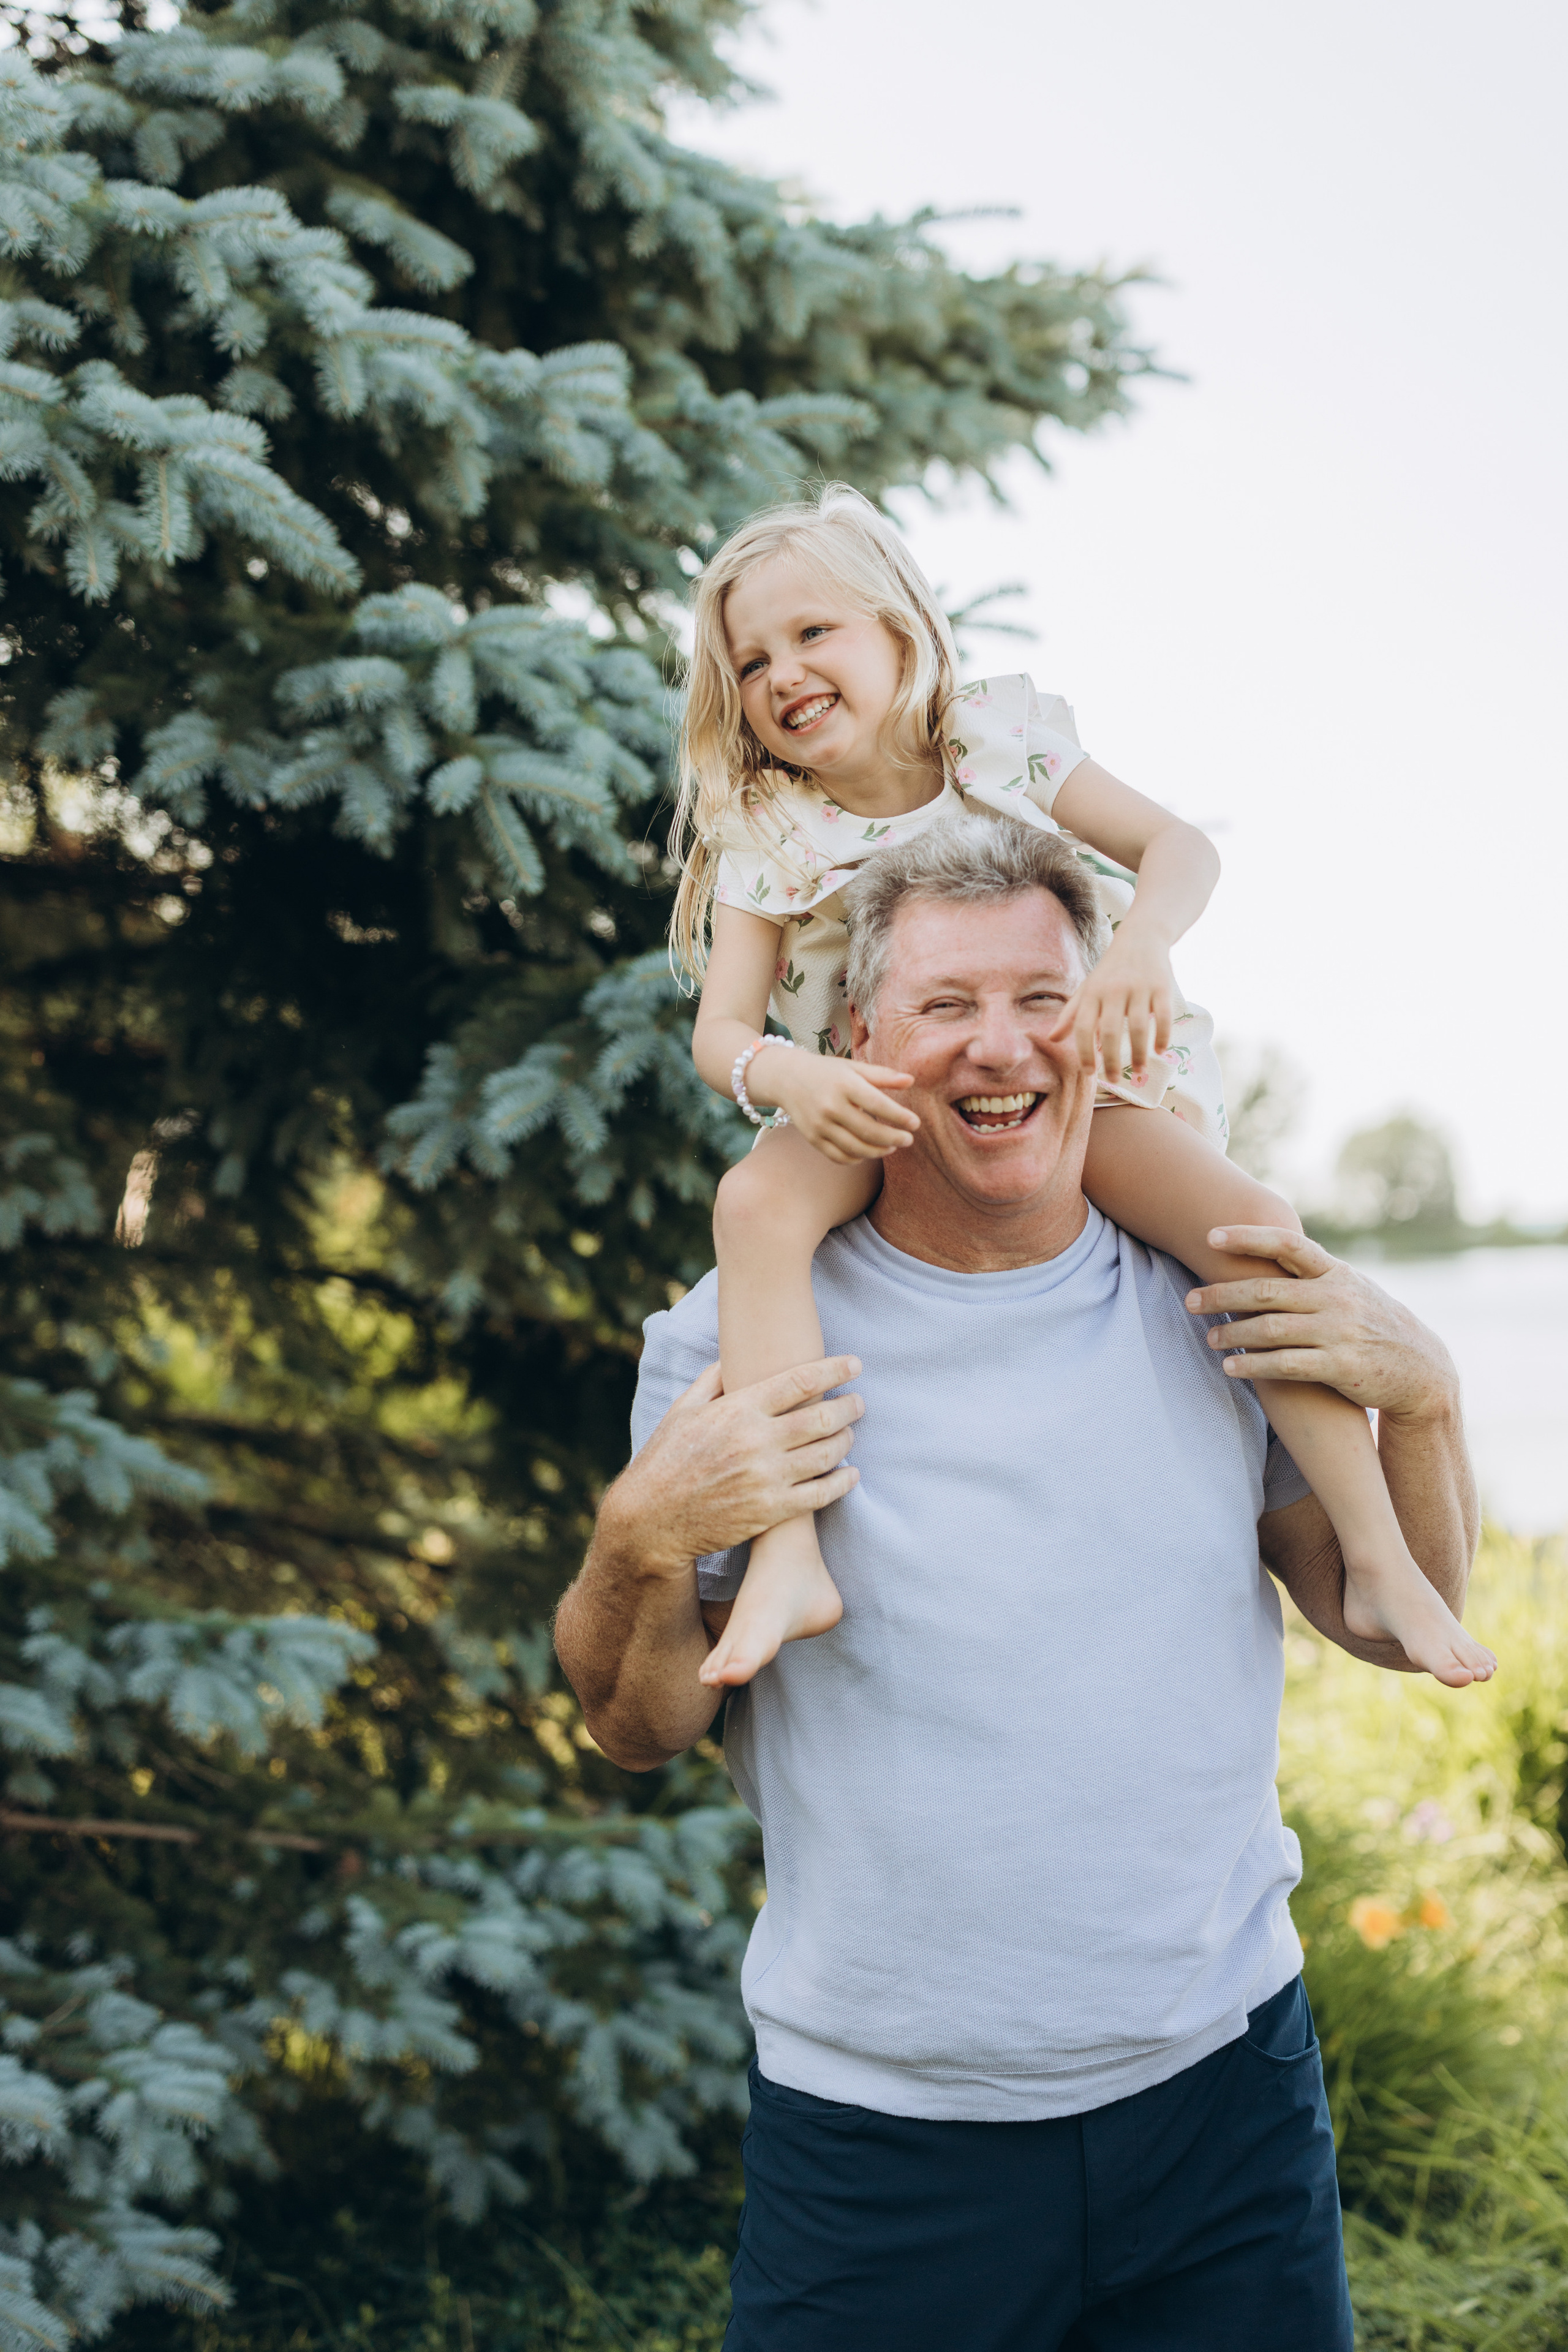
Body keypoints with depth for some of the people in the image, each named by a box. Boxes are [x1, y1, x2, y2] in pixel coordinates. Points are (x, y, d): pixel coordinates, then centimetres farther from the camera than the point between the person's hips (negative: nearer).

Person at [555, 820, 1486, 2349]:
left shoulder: (1214, 1306, 1)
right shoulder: (743, 1332, -6)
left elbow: (1398, 1627, 9)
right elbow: (636, 1730, -2)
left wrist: (1423, 1399, -8)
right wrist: (647, 1535, -22)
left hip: (1224, 2087, 2)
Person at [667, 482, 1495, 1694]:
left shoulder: (1001, 743, -2)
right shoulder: (767, 837, -3)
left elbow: (1180, 846, -5)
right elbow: (722, 1026, -10)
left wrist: (1143, 943, -29)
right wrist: (787, 1078, -35)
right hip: (879, 1115, 0)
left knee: (1256, 1224, -23)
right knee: (759, 1201, -33)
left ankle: (1380, 1560, -15)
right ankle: (788, 1557, -37)